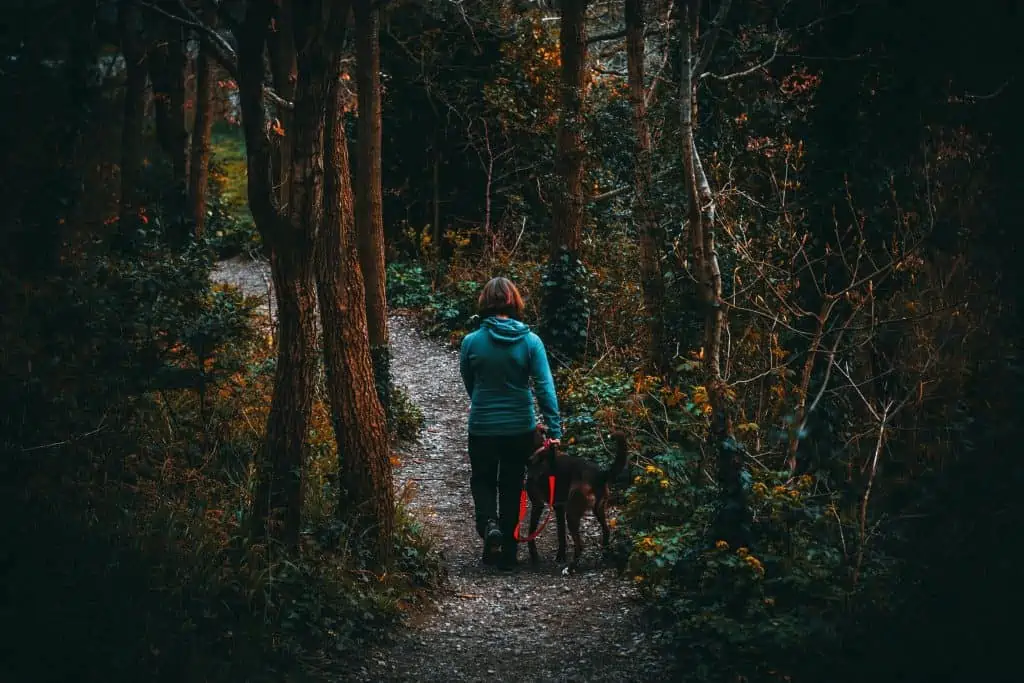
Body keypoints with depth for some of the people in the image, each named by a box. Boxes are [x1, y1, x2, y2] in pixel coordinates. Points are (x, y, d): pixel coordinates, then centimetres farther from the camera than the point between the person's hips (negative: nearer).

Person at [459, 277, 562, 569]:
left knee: (482, 479, 21)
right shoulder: (531, 341, -10)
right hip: (521, 428, 1)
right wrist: (554, 430, -9)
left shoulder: (471, 342, -10)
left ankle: (488, 522, -6)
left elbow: (469, 384, 5)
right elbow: (545, 388, -13)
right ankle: (507, 552, 22)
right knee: (511, 486, 16)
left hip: (482, 427, -1)